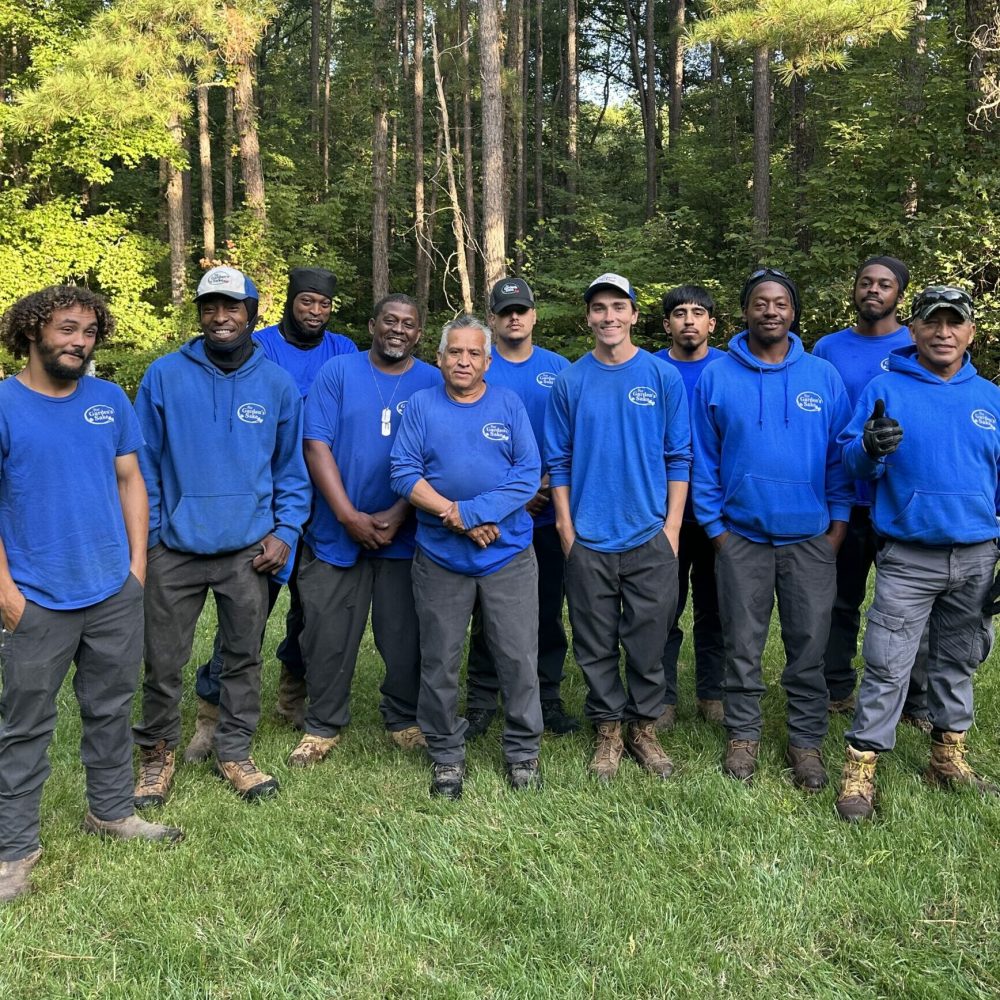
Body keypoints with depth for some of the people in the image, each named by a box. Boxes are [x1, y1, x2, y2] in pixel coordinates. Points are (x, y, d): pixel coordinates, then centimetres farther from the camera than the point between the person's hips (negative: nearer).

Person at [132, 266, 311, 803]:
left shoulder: (278, 385, 3)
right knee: (163, 662, 9)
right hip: (175, 549, -1)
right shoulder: (165, 375, -1)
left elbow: (292, 470, 8)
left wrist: (285, 531, -3)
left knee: (243, 658, 12)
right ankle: (157, 752, 28)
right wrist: (143, 534, -3)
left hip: (249, 551, 1)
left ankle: (234, 751, 28)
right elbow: (143, 464, 2)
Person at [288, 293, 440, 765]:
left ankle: (405, 720, 26)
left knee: (405, 637, 7)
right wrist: (349, 515, -14)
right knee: (328, 636, 6)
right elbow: (317, 445, -6)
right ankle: (323, 726, 23)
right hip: (337, 531, 0)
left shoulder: (432, 383, 3)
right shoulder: (337, 372, 2)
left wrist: (398, 515, -13)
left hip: (405, 533, 0)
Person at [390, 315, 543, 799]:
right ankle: (446, 757, 25)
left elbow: (528, 474, -5)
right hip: (439, 556, 0)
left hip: (508, 555, 0)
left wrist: (471, 511, -15)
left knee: (519, 659, 4)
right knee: (439, 662, 9)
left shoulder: (509, 405, 4)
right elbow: (404, 473, -5)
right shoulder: (421, 405, 4)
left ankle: (523, 753, 22)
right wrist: (456, 518, -14)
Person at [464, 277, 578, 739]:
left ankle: (548, 698, 22)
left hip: (548, 512, 2)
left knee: (548, 610, 9)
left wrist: (553, 480, -9)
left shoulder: (558, 368, 7)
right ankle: (481, 702, 18)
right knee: (489, 611, 5)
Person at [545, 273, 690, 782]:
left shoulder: (663, 376, 1)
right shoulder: (570, 382, 3)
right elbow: (558, 462, 5)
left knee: (648, 642, 7)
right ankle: (608, 730, 24)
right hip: (588, 540, 1)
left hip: (650, 536, -1)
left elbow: (678, 458, 2)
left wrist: (672, 527, -4)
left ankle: (644, 727, 24)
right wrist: (566, 529, -1)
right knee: (596, 645, 9)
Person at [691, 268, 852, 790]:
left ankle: (806, 741, 22)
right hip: (741, 537, 0)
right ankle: (743, 735, 25)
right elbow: (703, 458, 2)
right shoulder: (716, 377, -1)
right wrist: (713, 525, -2)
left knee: (808, 646, 7)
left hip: (811, 538, 1)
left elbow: (840, 455, 5)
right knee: (742, 645, 9)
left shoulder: (824, 376, 2)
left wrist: (838, 523, 0)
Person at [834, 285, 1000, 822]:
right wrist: (869, 446, -31)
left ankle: (949, 759, 28)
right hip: (907, 558, -4)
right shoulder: (885, 389, -2)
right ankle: (860, 770, 1)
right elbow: (848, 456, -8)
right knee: (887, 667, -6)